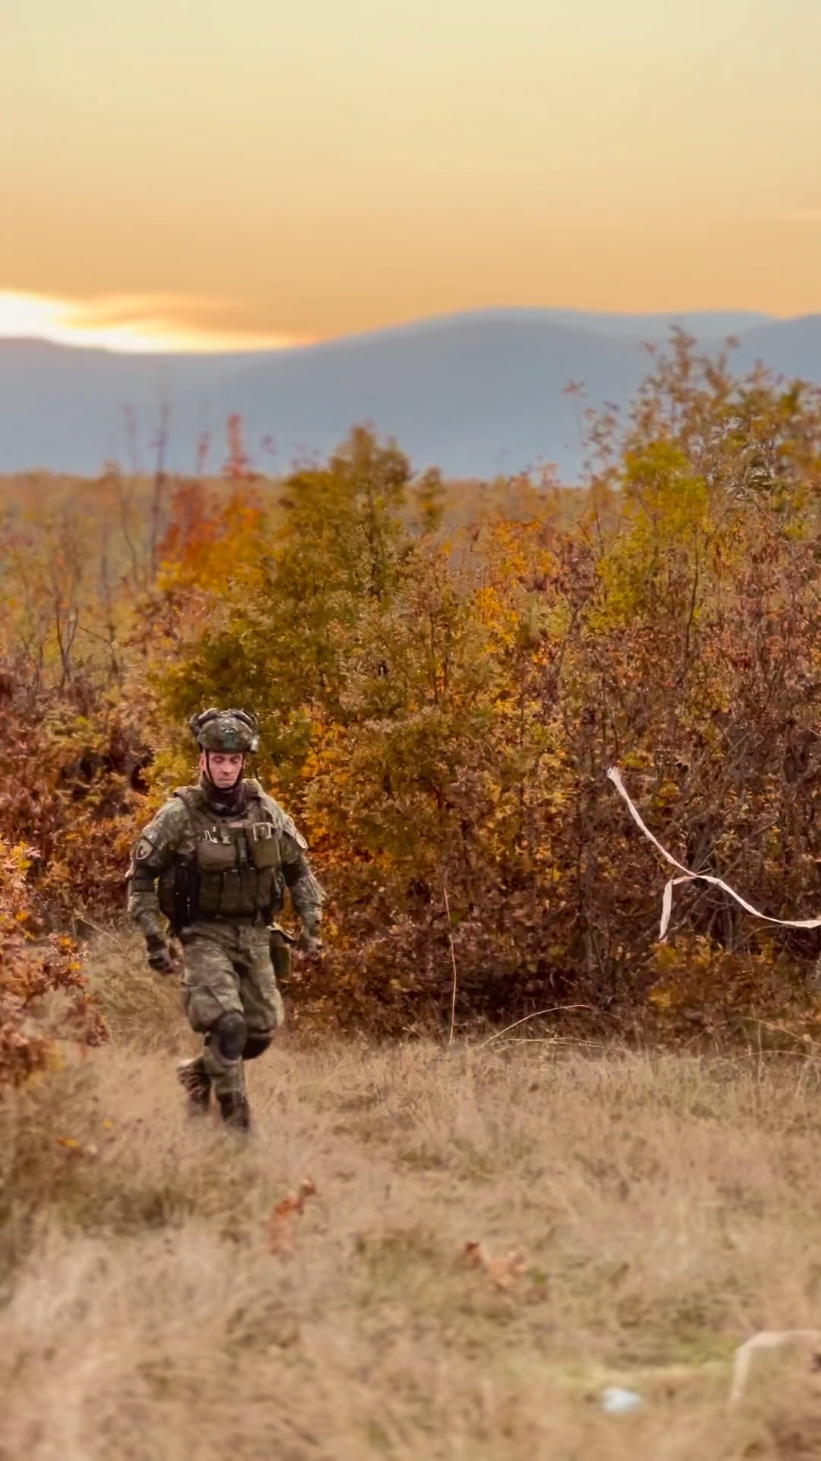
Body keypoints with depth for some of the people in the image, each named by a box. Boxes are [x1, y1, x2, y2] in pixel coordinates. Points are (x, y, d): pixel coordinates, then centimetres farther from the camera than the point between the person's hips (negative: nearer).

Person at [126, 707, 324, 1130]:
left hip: (255, 936, 5)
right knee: (227, 1026, -20)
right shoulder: (179, 816, -11)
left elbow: (298, 869, 13)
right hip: (204, 936, -5)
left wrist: (311, 924, 5)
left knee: (260, 1032, 7)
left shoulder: (265, 811, 0)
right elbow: (140, 876, -3)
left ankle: (199, 1072, 33)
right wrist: (153, 937, -8)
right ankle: (234, 1120, -8)